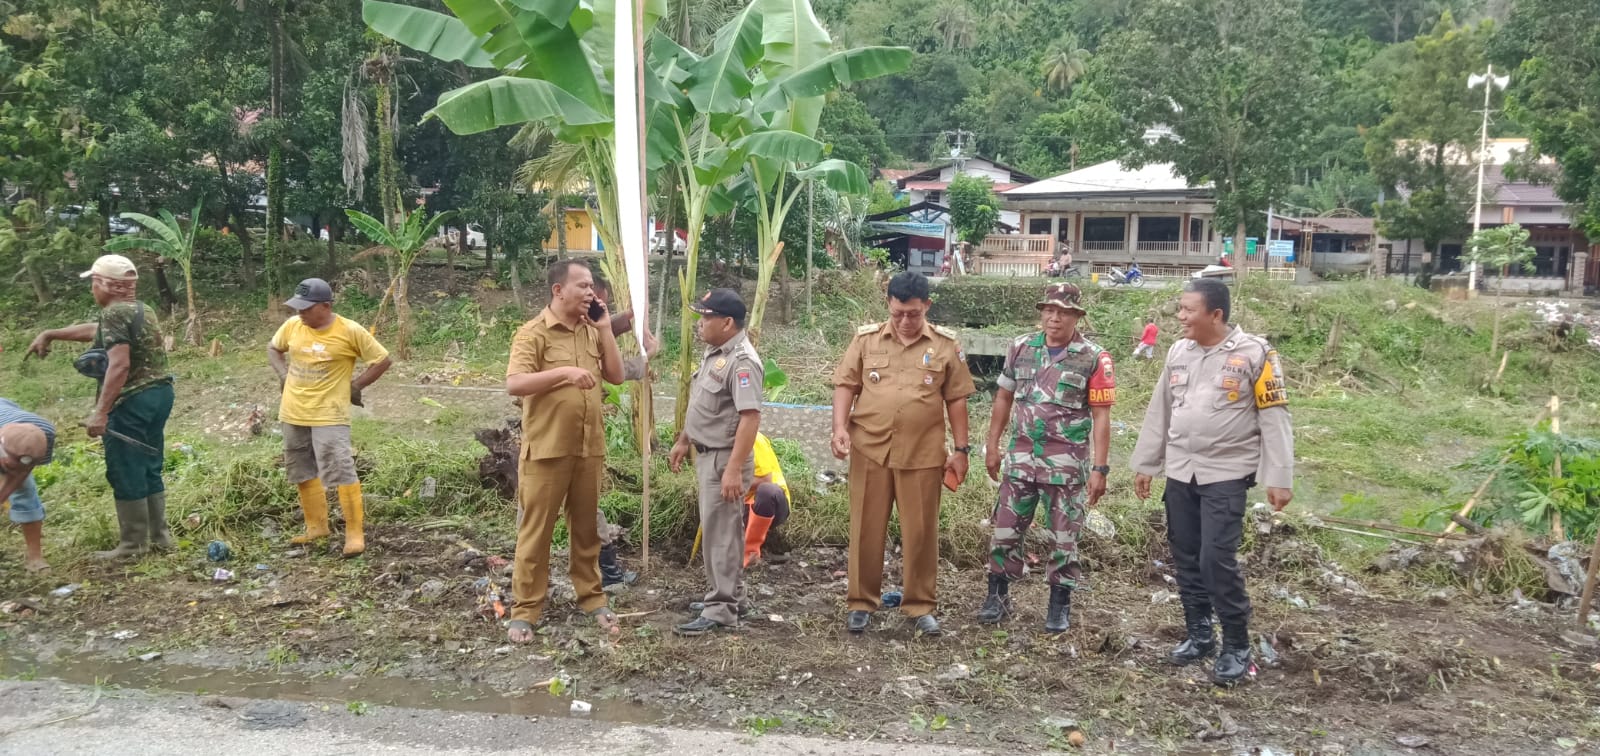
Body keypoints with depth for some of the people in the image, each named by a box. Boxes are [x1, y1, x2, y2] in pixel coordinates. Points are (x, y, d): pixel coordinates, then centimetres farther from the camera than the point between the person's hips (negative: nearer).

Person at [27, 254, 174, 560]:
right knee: (149, 469, 16)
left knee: (126, 473, 1)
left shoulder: (114, 313, -15)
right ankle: (159, 535, 21)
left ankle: (133, 543, 8)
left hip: (132, 402, -9)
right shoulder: (141, 310, 15)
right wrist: (49, 335, 36)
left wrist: (100, 412, -25)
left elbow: (119, 365, -25)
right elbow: (95, 329, 29)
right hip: (158, 394, 9)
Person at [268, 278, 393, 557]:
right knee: (302, 472, 15)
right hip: (293, 413, 6)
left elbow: (382, 360, -5)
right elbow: (273, 348, 21)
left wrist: (356, 386, -6)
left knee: (340, 471, -10)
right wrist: (283, 375, 6)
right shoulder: (292, 326, 0)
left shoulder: (350, 331, -13)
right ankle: (316, 526, 29)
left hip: (329, 415, -6)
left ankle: (355, 533, -2)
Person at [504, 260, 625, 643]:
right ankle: (525, 609, 11)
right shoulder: (534, 332, -9)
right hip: (547, 449, -5)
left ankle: (591, 597, 26)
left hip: (589, 448, 5)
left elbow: (616, 376, 6)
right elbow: (514, 384, -19)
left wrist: (605, 329, 0)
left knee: (586, 527, 14)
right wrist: (564, 372, -29)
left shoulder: (592, 332, 10)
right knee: (536, 530, 3)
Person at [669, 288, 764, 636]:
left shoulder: (742, 362, -22)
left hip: (724, 459, -10)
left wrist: (734, 469, -31)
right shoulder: (714, 352, 9)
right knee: (718, 530, 17)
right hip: (706, 455, 10)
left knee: (721, 533, -4)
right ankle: (727, 595, 29)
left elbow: (750, 417, -28)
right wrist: (683, 441, 22)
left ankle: (720, 609, 2)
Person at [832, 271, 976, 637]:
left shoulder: (945, 345, 2)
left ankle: (920, 605, 19)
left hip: (922, 454, 0)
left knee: (921, 532, 6)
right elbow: (846, 385, 3)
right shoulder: (866, 338, 3)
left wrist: (961, 449, 2)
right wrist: (840, 426, -12)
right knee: (866, 529, 7)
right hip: (869, 450, 1)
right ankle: (862, 602, 19)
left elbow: (956, 399, 4)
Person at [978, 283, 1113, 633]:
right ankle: (998, 596, 22)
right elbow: (1004, 398, 12)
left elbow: (1101, 416, -7)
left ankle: (1060, 604, 21)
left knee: (1064, 536, 7)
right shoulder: (1021, 348, 3)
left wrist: (1100, 468, -11)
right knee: (1006, 529, 8)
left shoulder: (1093, 358, -7)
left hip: (1067, 463, -3)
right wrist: (992, 445, 9)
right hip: (1022, 456, 3)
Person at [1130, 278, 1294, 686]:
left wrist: (1279, 477, -13)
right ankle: (1198, 634, 26)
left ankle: (1237, 647, 5)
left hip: (1226, 474, -6)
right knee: (1186, 557, 10)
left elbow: (1274, 417, -9)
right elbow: (1160, 411, 14)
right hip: (1179, 472, 6)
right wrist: (1145, 464, 15)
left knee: (1217, 560, -10)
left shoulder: (1253, 353, -10)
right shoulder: (1178, 352, 6)